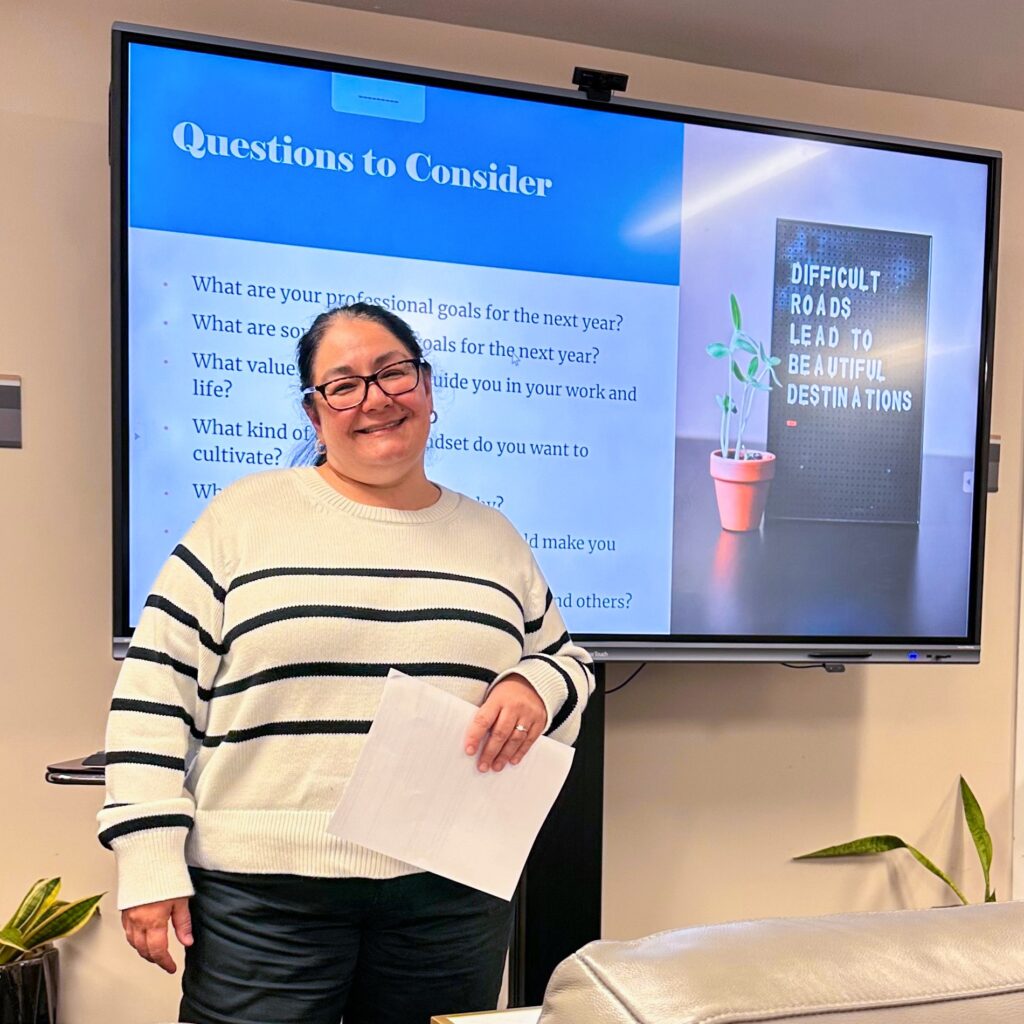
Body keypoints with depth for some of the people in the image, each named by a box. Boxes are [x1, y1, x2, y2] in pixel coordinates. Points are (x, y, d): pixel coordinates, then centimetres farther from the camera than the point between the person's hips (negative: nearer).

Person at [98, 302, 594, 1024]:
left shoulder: (494, 537, 8)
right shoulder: (245, 516, -1)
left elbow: (566, 662, 15)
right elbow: (158, 689, -2)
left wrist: (536, 687, -8)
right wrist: (150, 861, -7)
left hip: (453, 893, 3)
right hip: (262, 890, -2)